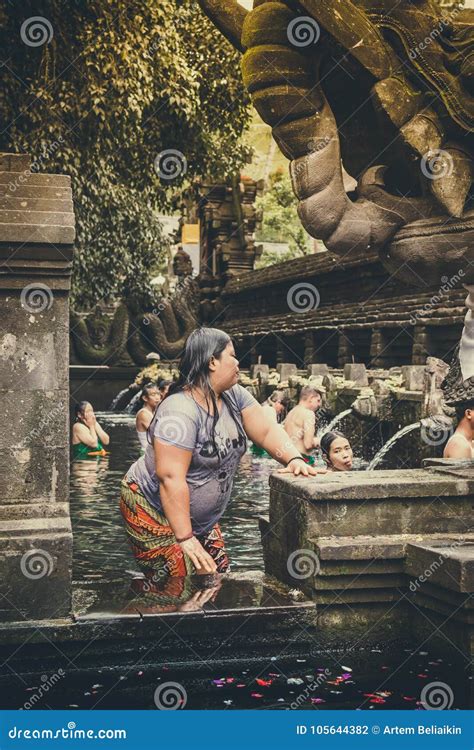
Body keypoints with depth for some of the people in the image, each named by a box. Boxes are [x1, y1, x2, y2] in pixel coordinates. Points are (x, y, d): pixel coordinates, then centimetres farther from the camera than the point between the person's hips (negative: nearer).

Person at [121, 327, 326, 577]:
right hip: (154, 515, -8)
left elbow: (267, 431, 2)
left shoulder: (233, 396, -1)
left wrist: (294, 459, -18)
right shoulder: (180, 411, -27)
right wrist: (185, 538, -29)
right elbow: (171, 478, -30)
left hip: (201, 518, 9)